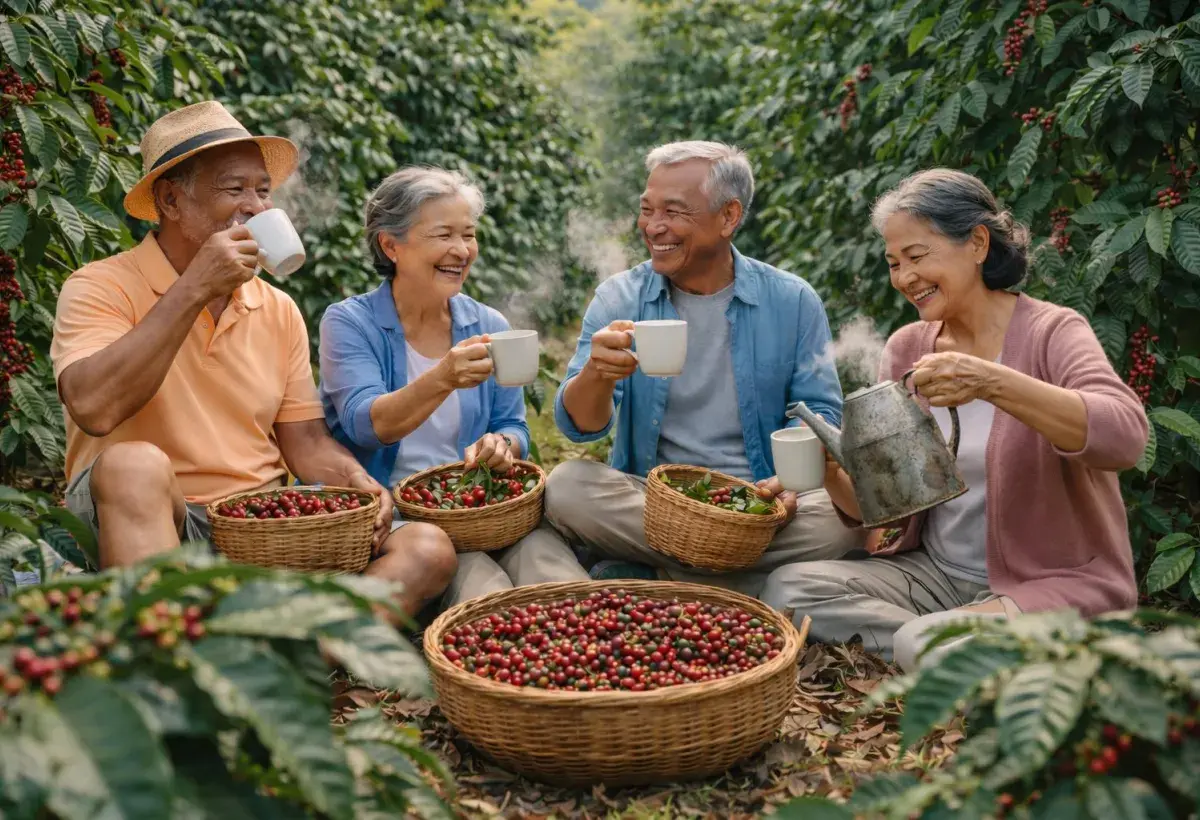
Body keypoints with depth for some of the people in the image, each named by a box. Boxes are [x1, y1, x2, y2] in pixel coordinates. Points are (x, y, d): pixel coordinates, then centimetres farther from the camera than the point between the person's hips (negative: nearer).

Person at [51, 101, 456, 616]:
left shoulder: (278, 311, 12)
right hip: (146, 522, -5)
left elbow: (306, 442, 13)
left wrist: (358, 484, -10)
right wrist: (194, 290, -20)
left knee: (428, 552, -15)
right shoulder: (103, 288, -4)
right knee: (135, 464, -37)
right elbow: (94, 408, -24)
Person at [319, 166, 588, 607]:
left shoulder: (489, 327, 11)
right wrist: (443, 379, -37)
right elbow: (365, 425, -18)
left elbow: (514, 429, 13)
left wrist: (501, 445, -14)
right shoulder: (348, 322, -2)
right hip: (389, 511, -3)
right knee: (488, 595, -33)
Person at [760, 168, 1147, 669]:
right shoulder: (906, 348, 6)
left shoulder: (1050, 333, -10)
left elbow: (1125, 438, -31)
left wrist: (992, 383, -39)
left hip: (1054, 582, -6)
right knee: (787, 588, -14)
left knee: (921, 644, -33)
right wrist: (834, 476, -17)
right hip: (936, 570, 6)